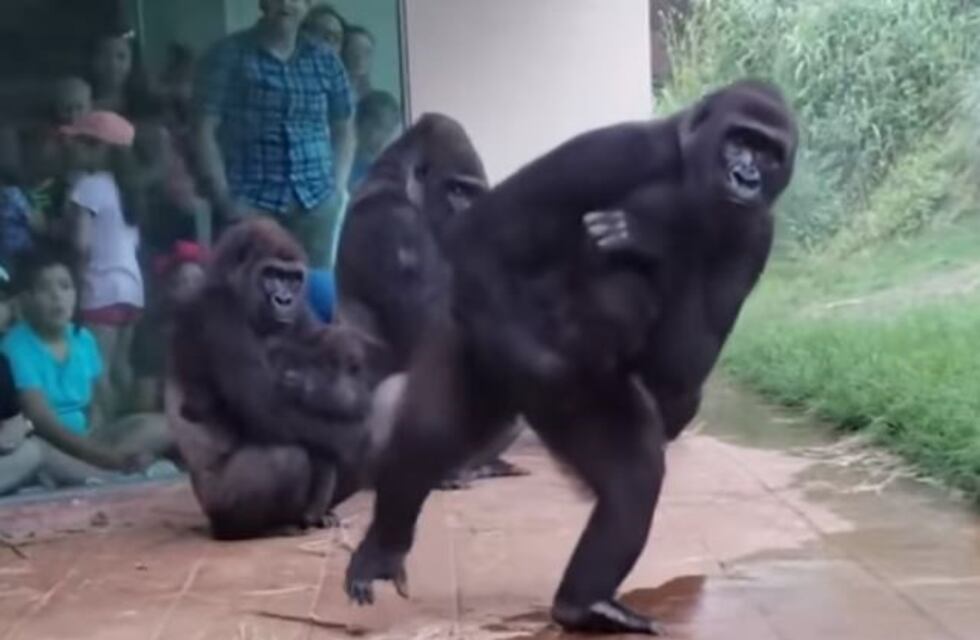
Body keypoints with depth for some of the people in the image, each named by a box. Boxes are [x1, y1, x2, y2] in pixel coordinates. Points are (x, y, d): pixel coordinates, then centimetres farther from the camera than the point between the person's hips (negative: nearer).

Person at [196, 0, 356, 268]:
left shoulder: (326, 60, 12)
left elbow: (344, 130, 20)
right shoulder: (229, 55, 2)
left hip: (317, 203, 3)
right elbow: (206, 130, -1)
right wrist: (224, 199, -8)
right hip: (250, 204, -3)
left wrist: (338, 189, 6)